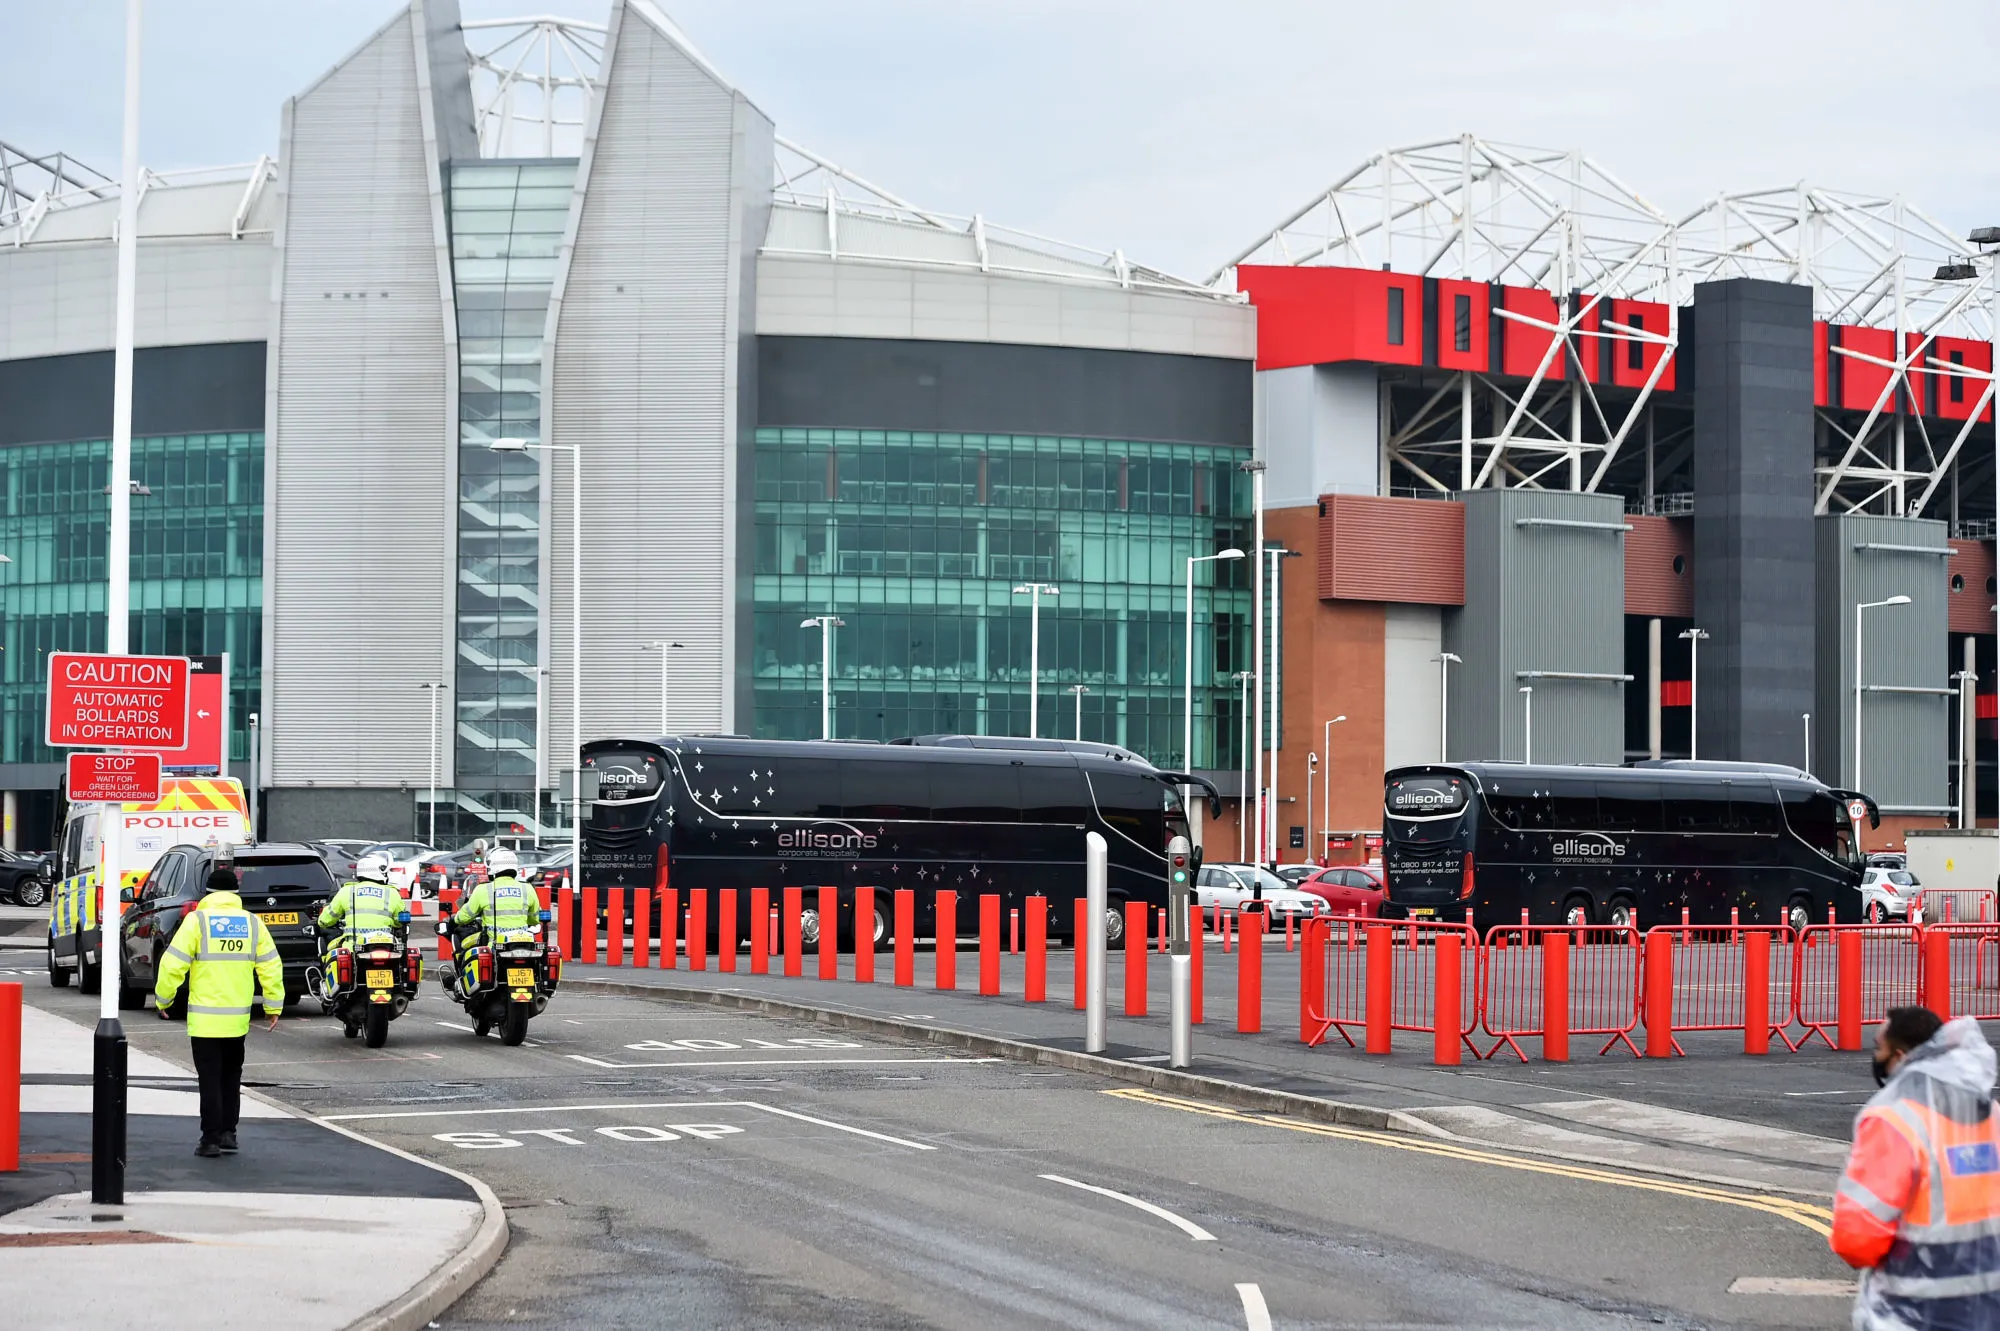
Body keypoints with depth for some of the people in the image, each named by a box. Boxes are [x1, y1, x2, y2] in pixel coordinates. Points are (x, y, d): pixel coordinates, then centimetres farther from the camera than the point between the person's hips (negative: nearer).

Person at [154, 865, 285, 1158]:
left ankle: (212, 1139, -1)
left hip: (204, 1019, -3)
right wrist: (274, 1006, 12)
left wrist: (163, 1000, 2)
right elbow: (271, 966, 5)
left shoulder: (197, 920, -7)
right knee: (231, 1079, 17)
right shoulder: (252, 923, 4)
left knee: (210, 1081, 1)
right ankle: (228, 1135, 16)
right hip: (238, 1020, 3)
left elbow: (173, 964, -10)